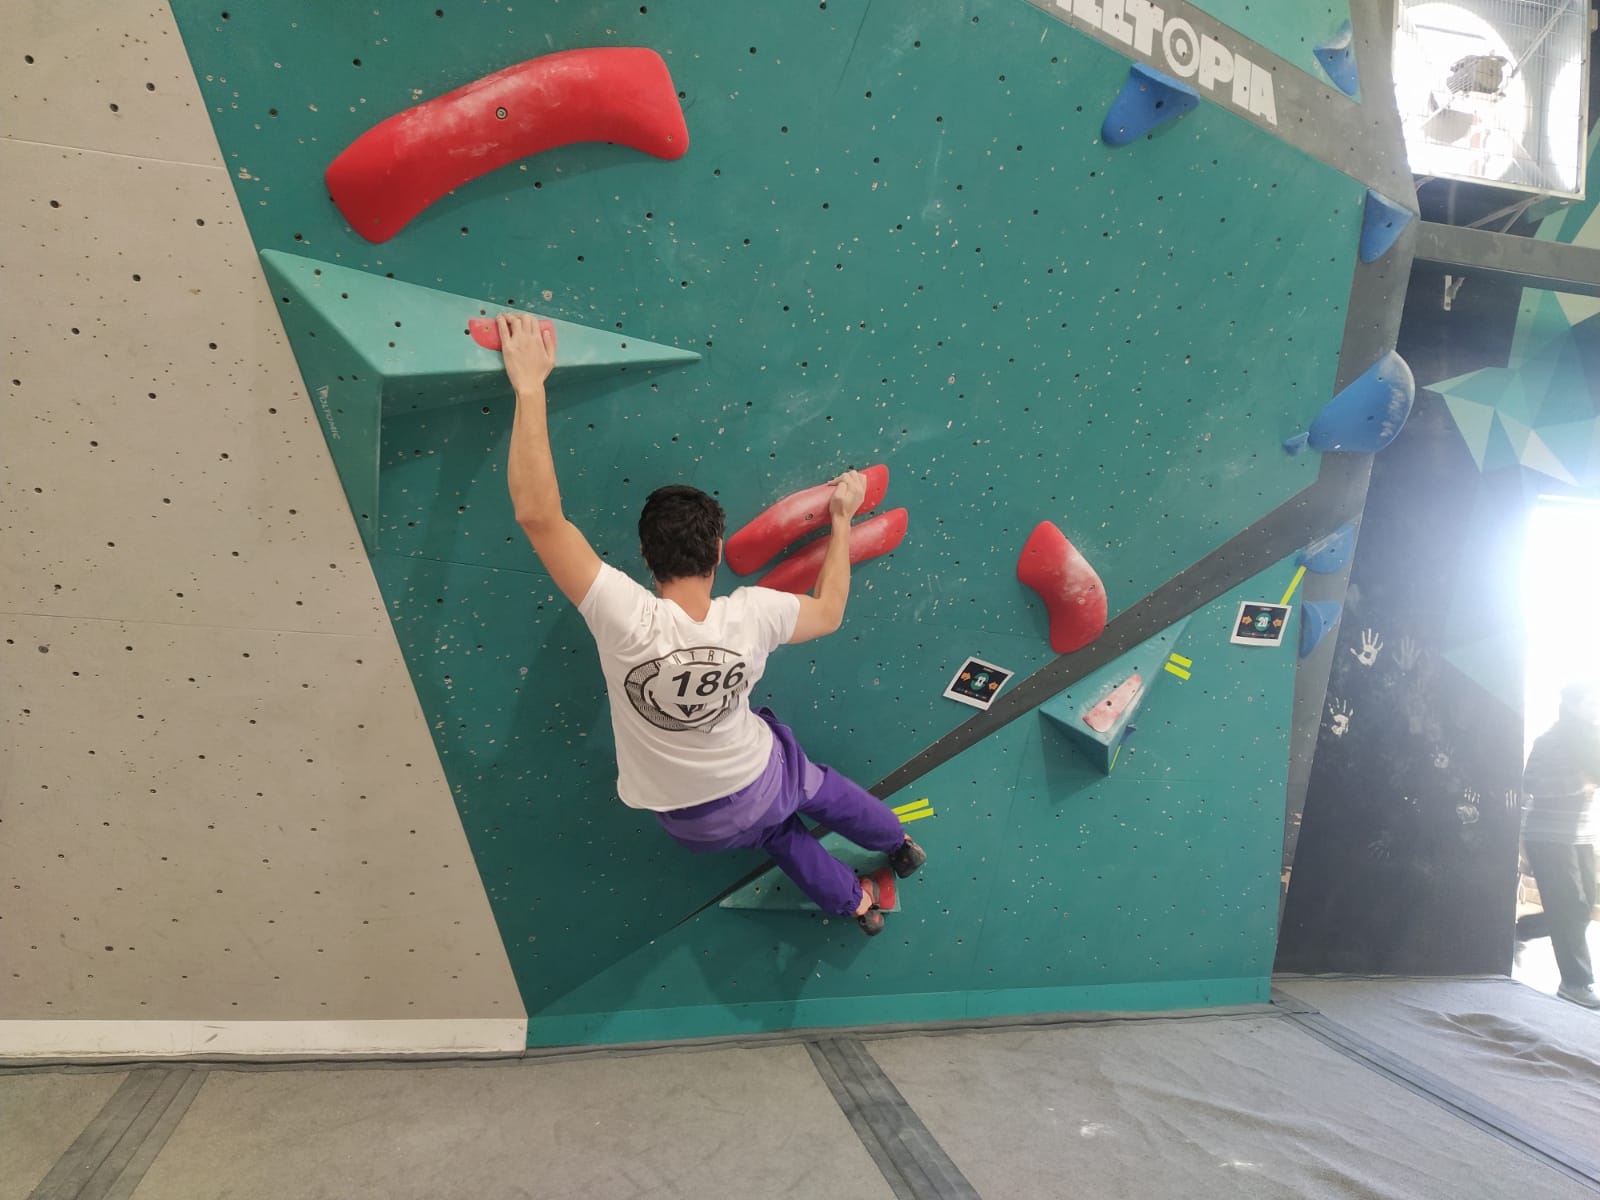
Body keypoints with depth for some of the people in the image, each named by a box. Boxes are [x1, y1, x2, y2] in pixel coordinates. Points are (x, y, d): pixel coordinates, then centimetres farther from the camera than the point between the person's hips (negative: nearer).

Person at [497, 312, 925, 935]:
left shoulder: (627, 620, -37)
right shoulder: (751, 615, -28)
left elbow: (537, 513, -42)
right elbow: (830, 611, -5)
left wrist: (530, 386, -38)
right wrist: (842, 521, 5)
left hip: (693, 819, 0)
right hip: (758, 781, 1)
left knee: (778, 830, 33)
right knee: (817, 788, 36)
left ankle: (855, 901, 55)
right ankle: (899, 847, 62)